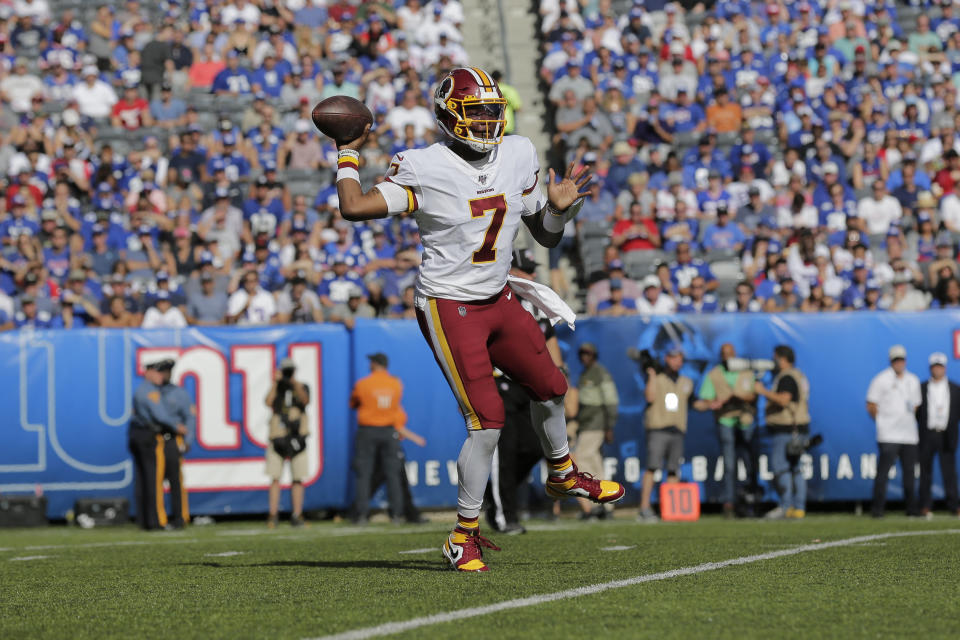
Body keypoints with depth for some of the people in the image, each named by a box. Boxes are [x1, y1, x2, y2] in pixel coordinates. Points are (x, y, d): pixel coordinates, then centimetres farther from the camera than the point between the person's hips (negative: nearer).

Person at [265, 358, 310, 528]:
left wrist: (296, 385, -29)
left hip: (297, 437, 0)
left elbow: (305, 400, -14)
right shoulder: (276, 388, 9)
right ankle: (273, 515, -5)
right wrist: (275, 382, -16)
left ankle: (297, 516, 2)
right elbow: (269, 402, -10)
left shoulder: (302, 387, 7)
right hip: (278, 437, 0)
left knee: (298, 479, -1)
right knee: (275, 477, -5)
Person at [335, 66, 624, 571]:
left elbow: (546, 236, 10)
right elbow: (354, 208, -22)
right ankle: (464, 535, 1)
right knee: (487, 422, -13)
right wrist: (348, 154, -10)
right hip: (449, 308, -7)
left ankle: (563, 475, 51)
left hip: (499, 300, 7)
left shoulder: (518, 157, 1)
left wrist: (560, 207, -10)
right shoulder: (425, 169, -16)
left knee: (550, 388, 21)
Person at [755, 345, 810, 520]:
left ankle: (785, 506, -18)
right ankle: (799, 508, 5)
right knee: (795, 469, 8)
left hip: (785, 429, -11)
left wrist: (763, 391, -17)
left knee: (780, 465, -12)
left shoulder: (786, 377, -12)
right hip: (798, 427, 11)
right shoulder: (799, 376, 20)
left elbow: (784, 399, -25)